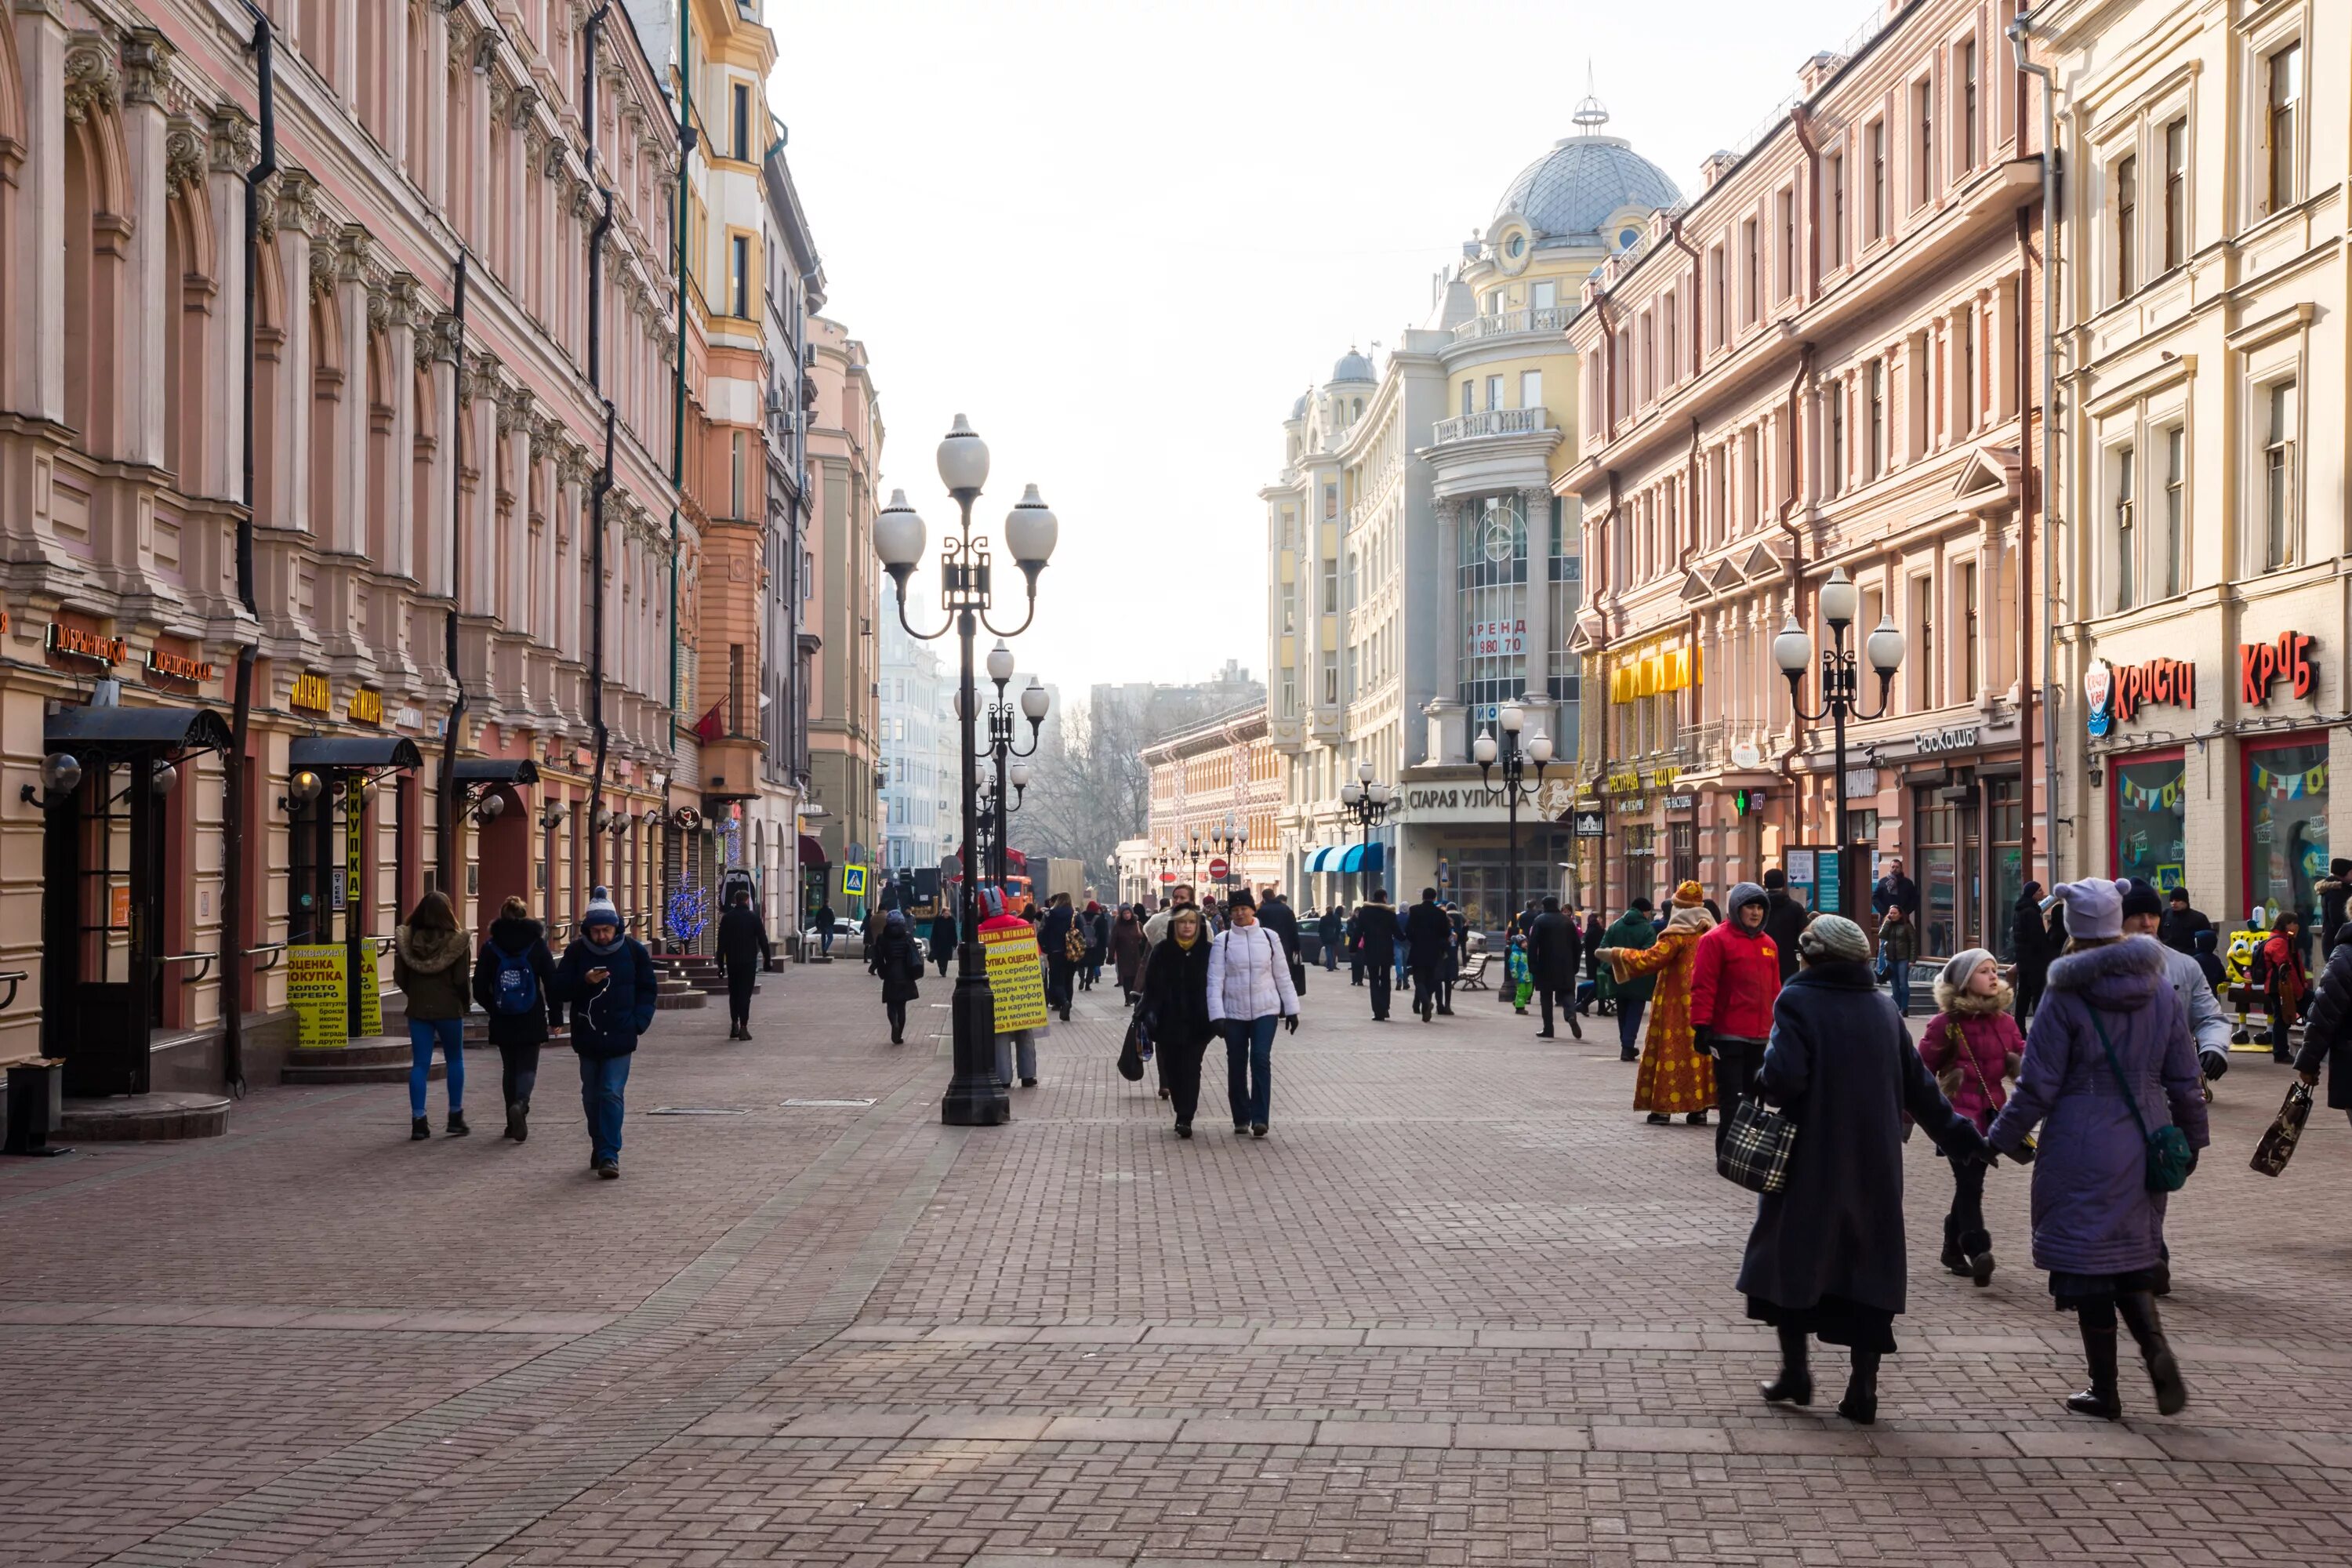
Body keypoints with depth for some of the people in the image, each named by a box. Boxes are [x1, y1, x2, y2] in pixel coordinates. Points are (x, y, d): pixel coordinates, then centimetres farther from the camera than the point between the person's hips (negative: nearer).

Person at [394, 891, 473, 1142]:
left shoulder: (406, 939, -3)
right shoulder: (456, 941, -10)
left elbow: (400, 978, -1)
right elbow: (461, 980, -11)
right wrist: (466, 1003, 7)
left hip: (418, 1009, 2)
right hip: (449, 1008, -2)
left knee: (420, 1064, 6)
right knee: (455, 1061, 15)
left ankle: (418, 1121, 1)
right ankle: (456, 1117, 15)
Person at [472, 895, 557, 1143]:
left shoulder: (490, 947, -1)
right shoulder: (537, 944, -3)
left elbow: (479, 989, -2)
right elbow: (552, 983, -4)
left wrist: (494, 1009, 14)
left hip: (502, 1021, 2)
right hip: (532, 1020, -1)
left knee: (509, 1068, 15)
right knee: (528, 1067, 3)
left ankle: (513, 1122, 16)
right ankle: (520, 1104, -26)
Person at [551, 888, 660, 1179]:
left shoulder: (634, 950, -2)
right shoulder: (576, 951, -1)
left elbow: (648, 989, 7)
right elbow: (559, 989, -1)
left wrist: (639, 1022, -5)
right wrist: (584, 982, -19)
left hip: (620, 1038, -2)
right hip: (587, 1037, 2)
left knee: (612, 1094, -10)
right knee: (592, 1096, 12)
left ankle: (609, 1155, -10)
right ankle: (600, 1148, 28)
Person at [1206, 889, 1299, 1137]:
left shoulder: (1269, 937, 2)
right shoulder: (1222, 940, -2)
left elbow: (1282, 976, 7)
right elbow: (1215, 980, -6)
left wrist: (1291, 1009, 7)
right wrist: (1217, 1014, -14)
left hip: (1265, 1010, 0)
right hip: (1234, 1012, 0)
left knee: (1261, 1059, -14)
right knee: (1237, 1065, 7)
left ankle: (1260, 1119, -14)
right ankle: (1241, 1119, 20)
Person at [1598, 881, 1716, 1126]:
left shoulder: (1677, 933, -10)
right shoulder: (1711, 930, 7)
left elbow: (1651, 959, -16)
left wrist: (1616, 954, -9)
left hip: (1676, 1005, -5)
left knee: (1669, 1051, -1)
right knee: (1699, 1050, 7)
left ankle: (1662, 1108, 0)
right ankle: (1699, 1108, 7)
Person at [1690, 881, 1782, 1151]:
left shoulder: (1769, 944, 15)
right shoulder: (1716, 939, -6)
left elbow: (1774, 989, 20)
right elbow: (1703, 987, -9)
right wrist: (1702, 1026, -13)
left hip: (1760, 1038, 7)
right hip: (1728, 1036, -6)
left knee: (1753, 1097, 11)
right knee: (1732, 1099, -5)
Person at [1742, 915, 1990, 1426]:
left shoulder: (1798, 1002, -10)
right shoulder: (1883, 1008, 6)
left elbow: (1784, 1078, -22)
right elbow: (1919, 1085, 10)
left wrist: (1762, 1086, 0)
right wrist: (1962, 1138, 20)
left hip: (1809, 1163, -4)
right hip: (1874, 1167, 4)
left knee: (1792, 1258, 13)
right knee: (1868, 1267, 9)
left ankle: (1795, 1370, 17)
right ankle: (1863, 1389, 8)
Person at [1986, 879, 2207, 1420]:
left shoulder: (2065, 997, -11)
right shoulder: (2159, 990, 3)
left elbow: (2037, 1085, -10)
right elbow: (2184, 1079, 8)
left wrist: (2002, 1138, 1)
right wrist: (2191, 1138, 21)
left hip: (2082, 1148, -5)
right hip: (2143, 1143, 5)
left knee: (2086, 1261, 4)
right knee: (2133, 1256, 17)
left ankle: (2104, 1389, 9)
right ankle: (2157, 1350, -7)